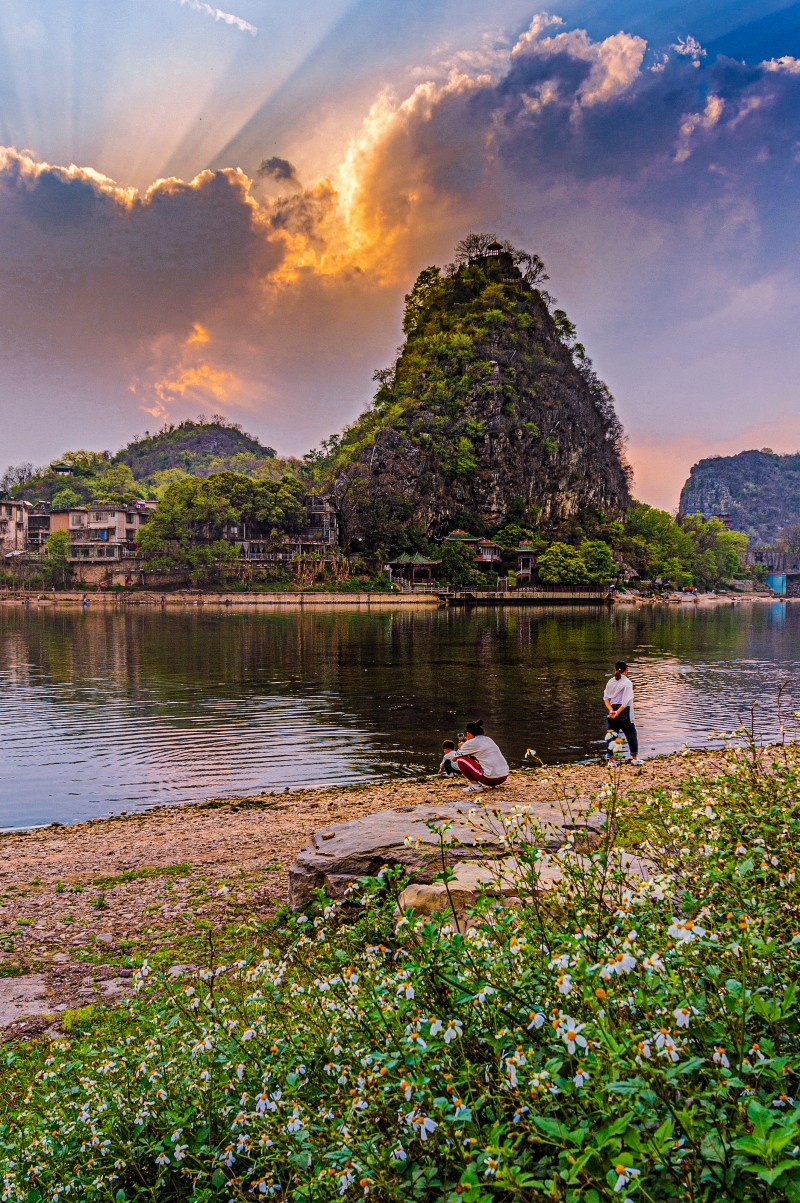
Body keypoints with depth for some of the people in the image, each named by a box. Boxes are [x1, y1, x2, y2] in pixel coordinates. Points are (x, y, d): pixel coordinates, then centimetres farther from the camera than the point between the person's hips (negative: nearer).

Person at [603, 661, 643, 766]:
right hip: (624, 711, -4)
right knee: (631, 734, 12)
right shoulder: (627, 682, -9)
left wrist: (612, 710, -10)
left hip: (612, 711, 4)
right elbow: (626, 701, -16)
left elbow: (606, 698, -1)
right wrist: (617, 713, -16)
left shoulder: (611, 681, 5)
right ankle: (634, 758, 20)